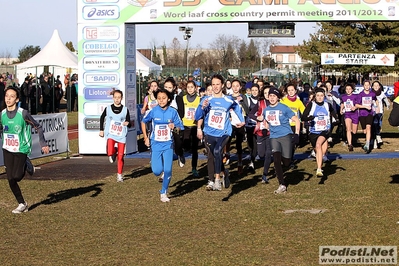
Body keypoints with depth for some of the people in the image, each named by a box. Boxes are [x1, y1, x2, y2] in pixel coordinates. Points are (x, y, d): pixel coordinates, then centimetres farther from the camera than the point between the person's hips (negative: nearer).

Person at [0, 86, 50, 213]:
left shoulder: (23, 114, -16)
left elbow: (38, 127, -7)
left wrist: (43, 144, -11)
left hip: (21, 149, -4)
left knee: (16, 177, -13)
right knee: (10, 180, 1)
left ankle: (26, 166, 21)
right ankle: (22, 204, 18)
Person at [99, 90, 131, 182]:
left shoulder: (125, 110, 1)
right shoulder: (108, 108, 2)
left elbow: (129, 124, 4)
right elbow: (102, 118, 19)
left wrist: (127, 123, -19)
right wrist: (101, 130, 15)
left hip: (121, 135, 0)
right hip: (110, 134, 0)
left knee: (120, 156, 1)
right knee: (110, 153, -23)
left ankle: (119, 175, 16)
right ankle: (113, 152, 14)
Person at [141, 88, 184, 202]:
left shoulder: (173, 112, -7)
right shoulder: (153, 111, -7)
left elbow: (180, 128, 0)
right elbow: (143, 122, 10)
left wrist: (174, 127, -23)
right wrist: (146, 137, 5)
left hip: (168, 144, 0)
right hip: (156, 144, 0)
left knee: (168, 170, -8)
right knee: (157, 171, -6)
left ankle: (164, 193, 12)